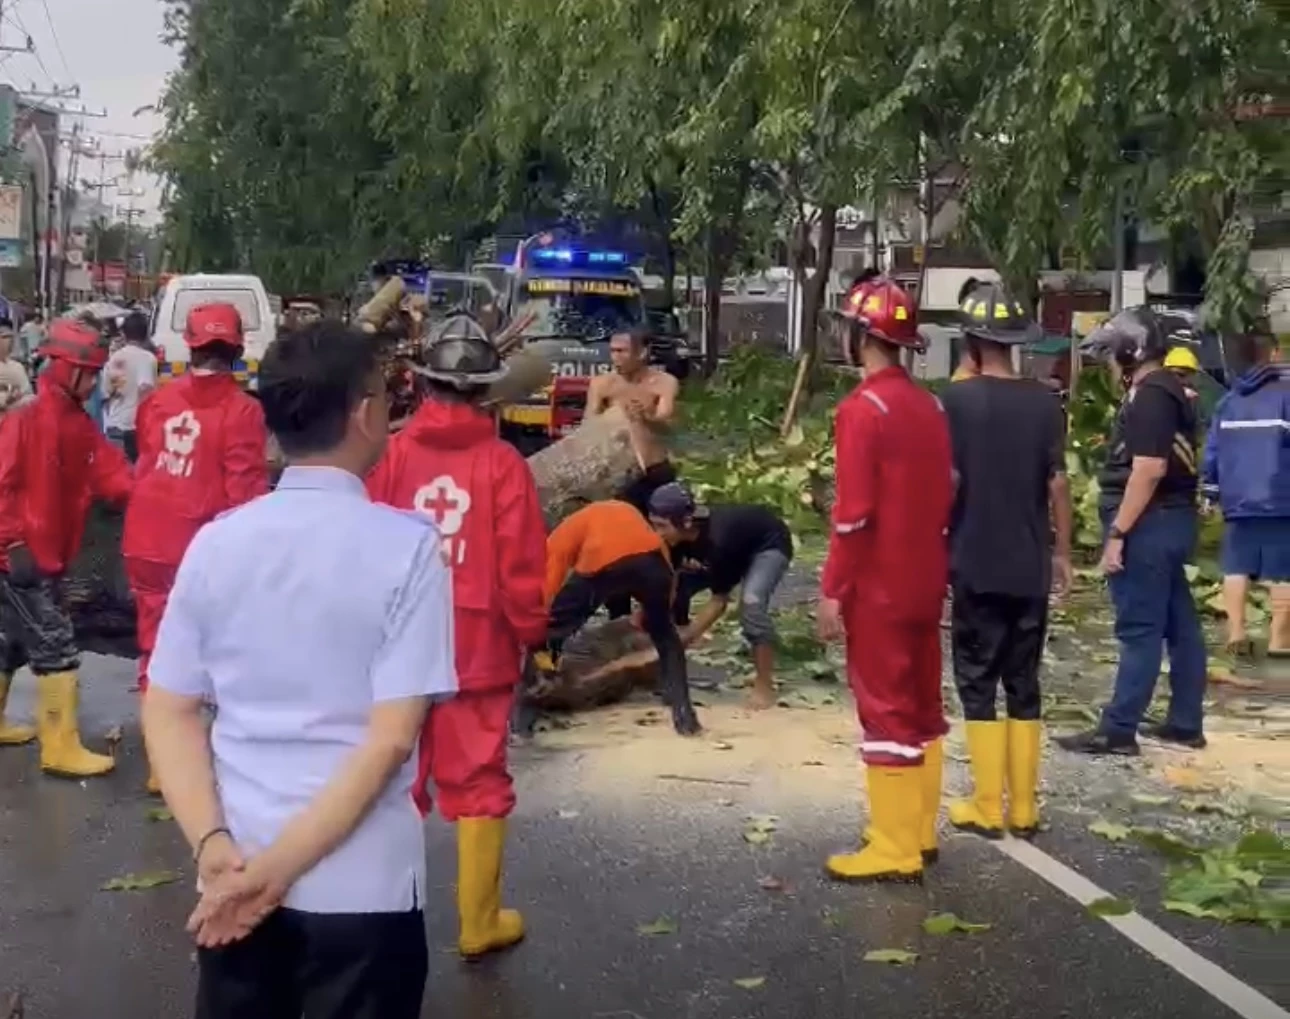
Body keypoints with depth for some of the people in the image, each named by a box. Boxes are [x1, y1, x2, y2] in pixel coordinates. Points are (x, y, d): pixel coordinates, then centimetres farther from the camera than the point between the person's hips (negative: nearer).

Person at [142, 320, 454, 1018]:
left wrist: (213, 844, -8)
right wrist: (277, 868, -14)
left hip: (233, 874, 4)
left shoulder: (216, 542, 0)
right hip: (364, 883, -4)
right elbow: (391, 736, -17)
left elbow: (168, 712, 0)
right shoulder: (408, 545, -12)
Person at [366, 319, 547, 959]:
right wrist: (532, 635, 4)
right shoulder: (502, 462, -10)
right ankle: (479, 923, 15)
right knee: (478, 784, 8)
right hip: (478, 646, -2)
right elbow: (520, 564, -10)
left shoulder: (393, 454, -4)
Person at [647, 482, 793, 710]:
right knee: (677, 588, -7)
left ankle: (764, 686, -19)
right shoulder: (677, 536, -22)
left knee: (751, 602, -33)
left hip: (769, 546, -8)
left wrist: (685, 637, -32)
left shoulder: (717, 539, -41)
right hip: (737, 547, 8)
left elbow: (719, 601, -31)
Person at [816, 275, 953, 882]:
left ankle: (894, 851, 2)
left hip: (877, 587, -8)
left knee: (885, 710, -3)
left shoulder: (864, 408, -16)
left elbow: (853, 511, -20)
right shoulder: (929, 406, 10)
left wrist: (832, 591, -15)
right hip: (925, 581, 8)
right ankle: (918, 832, 25)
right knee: (921, 704, 14)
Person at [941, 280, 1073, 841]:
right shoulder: (1045, 402, 1)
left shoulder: (958, 400, -7)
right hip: (1030, 566, 3)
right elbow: (1058, 484, 1)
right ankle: (1023, 808, 14)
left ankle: (987, 808, 5)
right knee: (1023, 683, 11)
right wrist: (1062, 551, 11)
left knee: (978, 682, 4)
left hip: (976, 565, -3)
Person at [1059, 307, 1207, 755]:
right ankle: (1186, 723, 19)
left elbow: (1149, 470, -23)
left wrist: (1117, 533, -22)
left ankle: (1118, 730, -3)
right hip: (1173, 519, 10)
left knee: (1139, 630, -7)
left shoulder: (1149, 396, -16)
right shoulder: (1171, 390, 16)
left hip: (1149, 523, -10)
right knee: (1179, 625, 12)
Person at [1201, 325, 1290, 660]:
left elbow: (1211, 452, 11)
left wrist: (1212, 490, 18)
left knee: (1236, 568, 8)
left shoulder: (1228, 400, 10)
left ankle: (1236, 632, 3)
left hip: (1237, 501, 5)